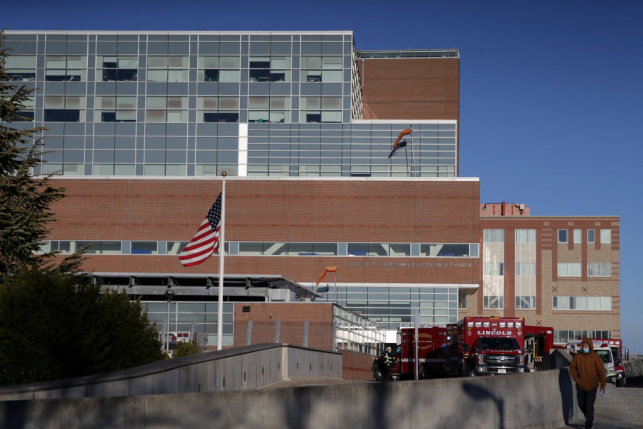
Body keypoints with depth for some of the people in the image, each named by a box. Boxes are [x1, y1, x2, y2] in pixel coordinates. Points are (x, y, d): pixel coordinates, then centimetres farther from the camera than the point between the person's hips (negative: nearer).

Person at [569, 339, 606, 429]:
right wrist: (576, 379, -2)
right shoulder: (578, 356, -1)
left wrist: (603, 385, -7)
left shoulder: (596, 357, -10)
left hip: (592, 386, -4)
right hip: (580, 386, 4)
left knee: (589, 405, -9)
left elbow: (601, 372, -7)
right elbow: (572, 368, 10)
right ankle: (590, 418, 37)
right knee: (581, 405, 12)